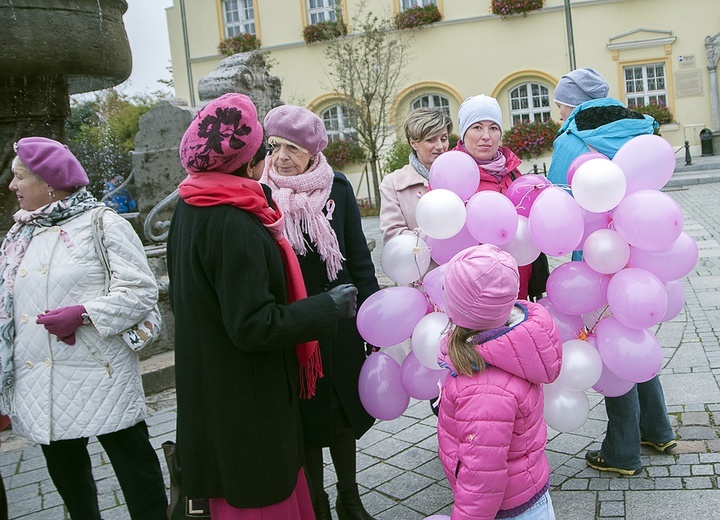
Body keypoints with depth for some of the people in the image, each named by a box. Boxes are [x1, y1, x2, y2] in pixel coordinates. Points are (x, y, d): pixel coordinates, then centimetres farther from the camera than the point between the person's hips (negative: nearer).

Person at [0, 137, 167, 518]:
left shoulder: (102, 224, -7)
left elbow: (142, 290, -13)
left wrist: (84, 314, -23)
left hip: (100, 376, -6)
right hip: (40, 383, 7)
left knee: (132, 459, 3)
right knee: (64, 468, 18)